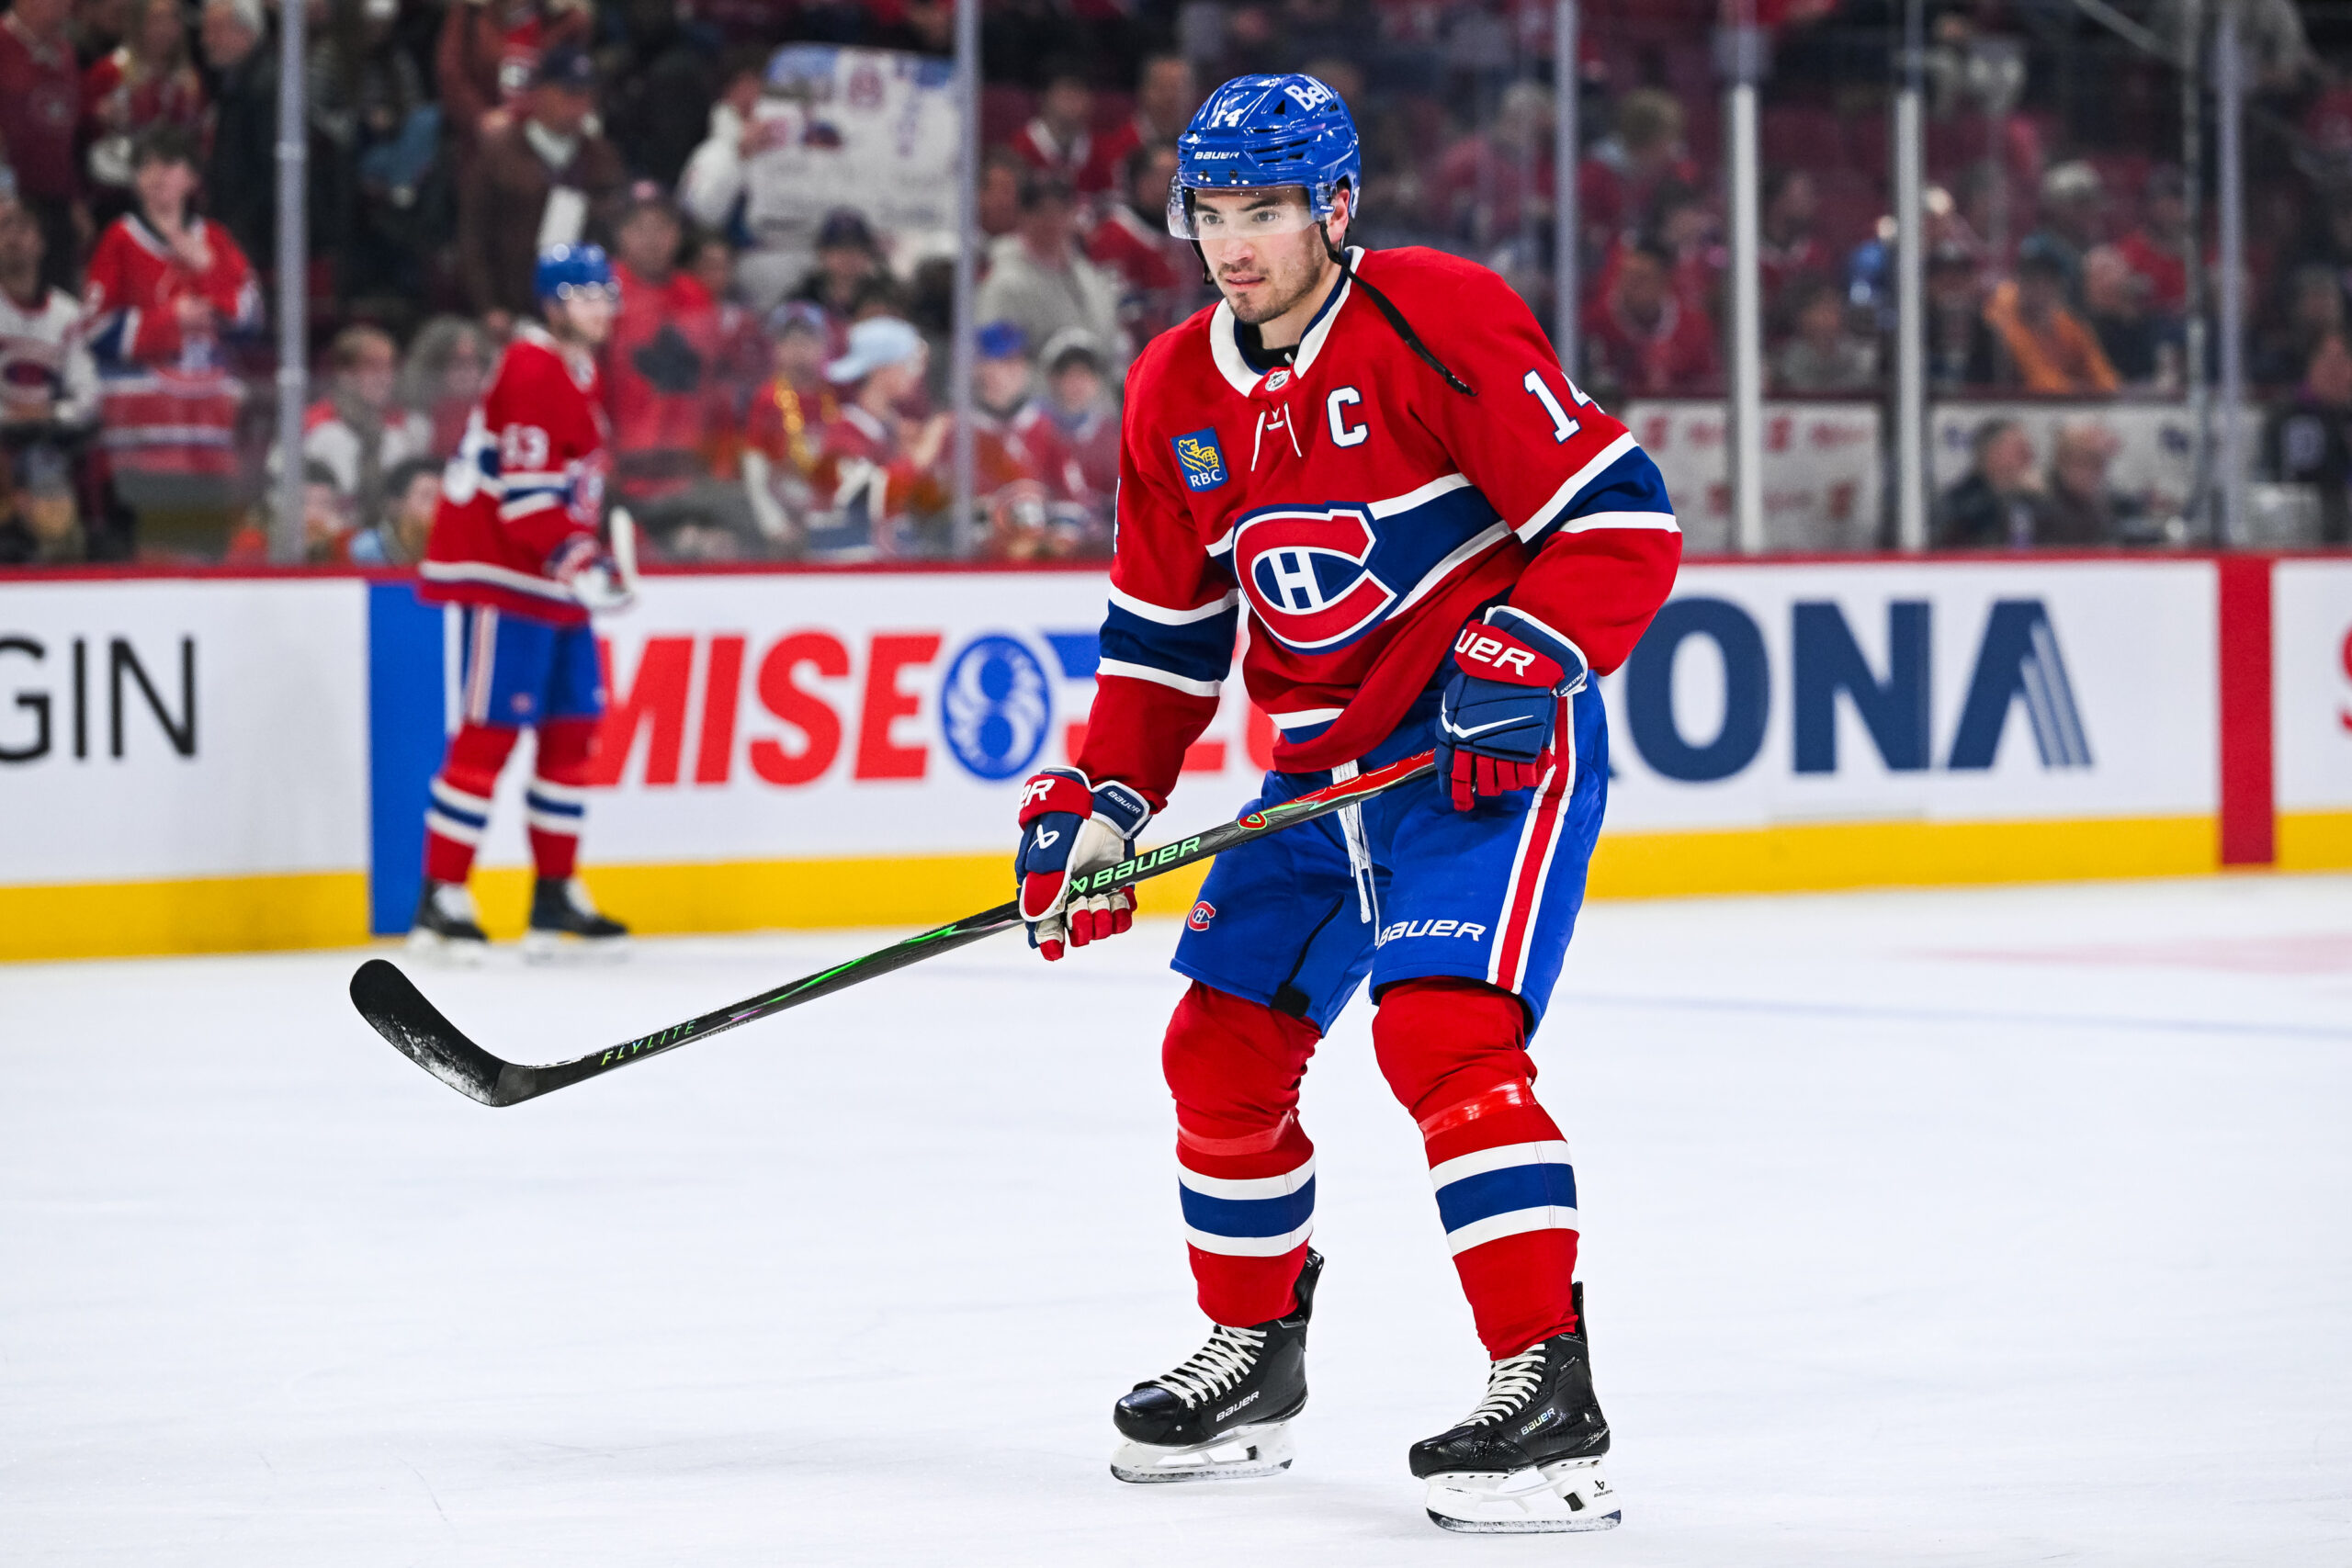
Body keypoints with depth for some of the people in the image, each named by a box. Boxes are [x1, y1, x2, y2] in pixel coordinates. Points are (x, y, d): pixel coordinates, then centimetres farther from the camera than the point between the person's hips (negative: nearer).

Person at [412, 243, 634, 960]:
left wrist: (590, 556, 19)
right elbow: (524, 486, -22)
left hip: (554, 580, 10)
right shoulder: (531, 369, -15)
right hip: (503, 576, -10)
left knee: (574, 727, 10)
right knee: (491, 731, -11)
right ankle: (440, 900, -9)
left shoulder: (581, 374, 17)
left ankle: (555, 895, 18)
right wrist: (577, 562, -25)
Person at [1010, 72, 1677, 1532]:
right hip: (1326, 761, 8)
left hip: (1496, 742, -8)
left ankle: (1552, 1394, -22)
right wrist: (1101, 802, 4)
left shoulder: (1436, 322, -17)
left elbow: (1624, 520, -17)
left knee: (1443, 1028, -24)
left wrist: (1524, 664, -27)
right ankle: (1254, 1356, 30)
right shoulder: (1177, 397, 6)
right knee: (1224, 1047, 9)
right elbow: (1164, 633, 14)